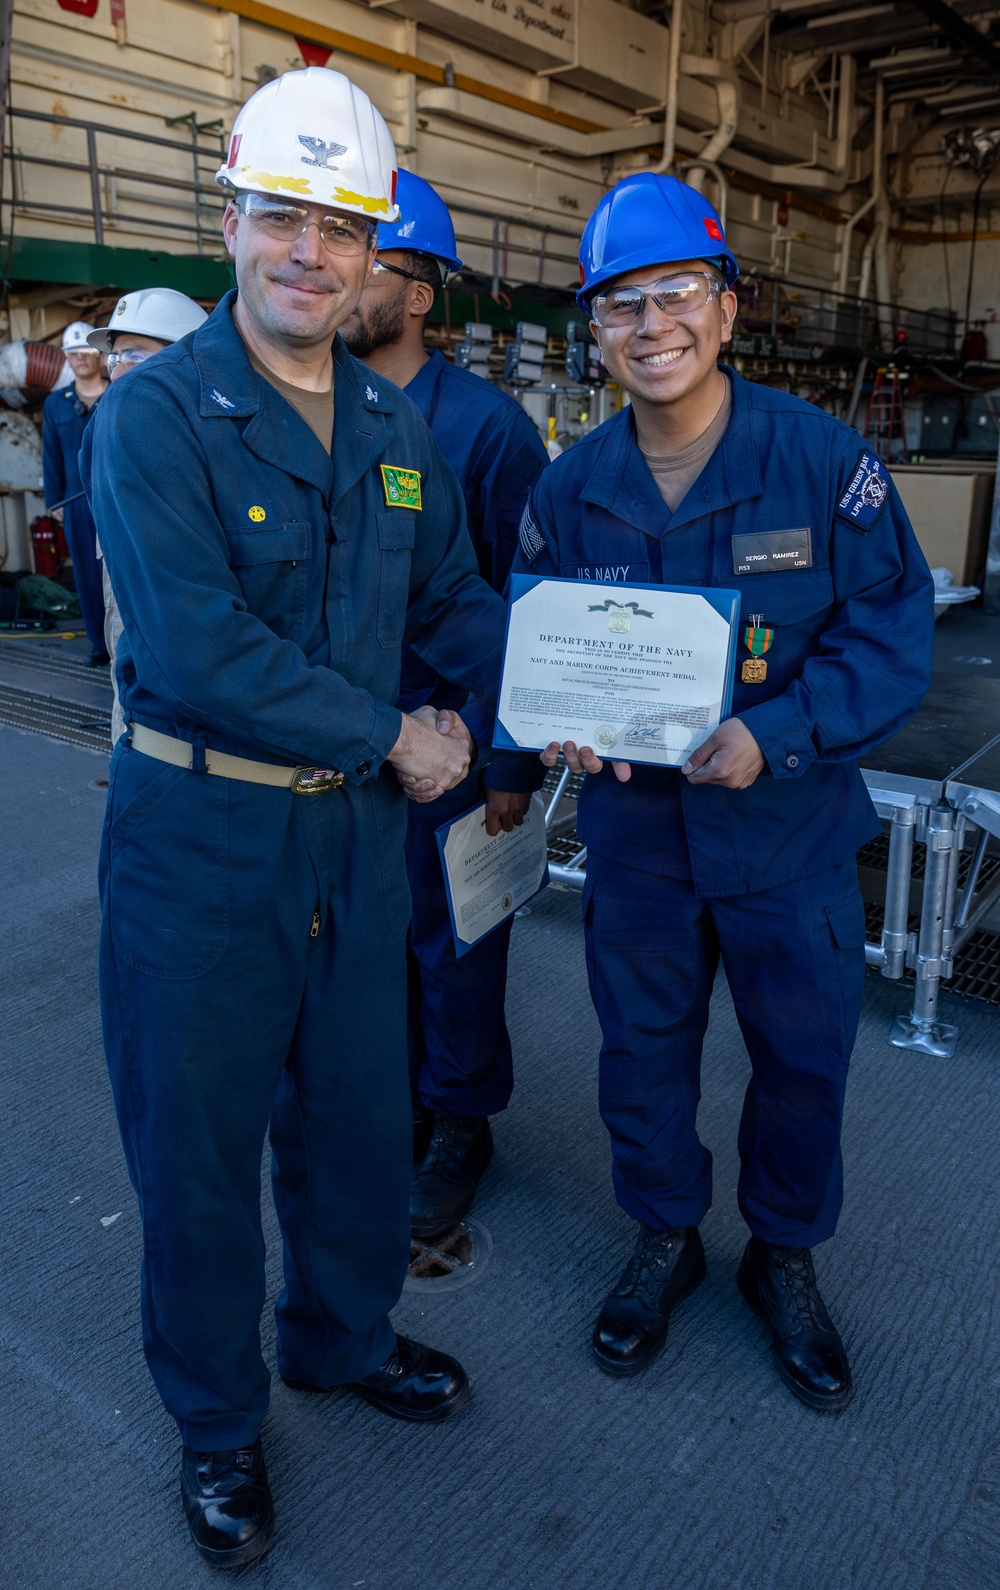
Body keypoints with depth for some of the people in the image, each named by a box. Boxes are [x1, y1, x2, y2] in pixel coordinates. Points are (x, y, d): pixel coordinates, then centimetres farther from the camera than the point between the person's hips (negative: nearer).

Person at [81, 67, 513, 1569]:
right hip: (199, 840, -5)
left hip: (358, 830, 6)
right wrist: (394, 736, -16)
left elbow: (454, 597, 13)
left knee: (360, 1113, 20)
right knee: (198, 1144, 11)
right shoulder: (154, 414, -13)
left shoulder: (396, 427, 7)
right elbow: (198, 647, -22)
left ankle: (344, 1334, 48)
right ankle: (216, 1419, 37)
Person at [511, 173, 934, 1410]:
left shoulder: (824, 458, -10)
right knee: (642, 1044, 15)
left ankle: (784, 1257, 39)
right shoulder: (569, 488, 0)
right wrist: (559, 723, -13)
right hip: (633, 826, 2)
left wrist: (777, 733, -25)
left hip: (792, 825, -2)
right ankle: (665, 1237, 41)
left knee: (803, 1053, 13)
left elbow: (893, 628, -11)